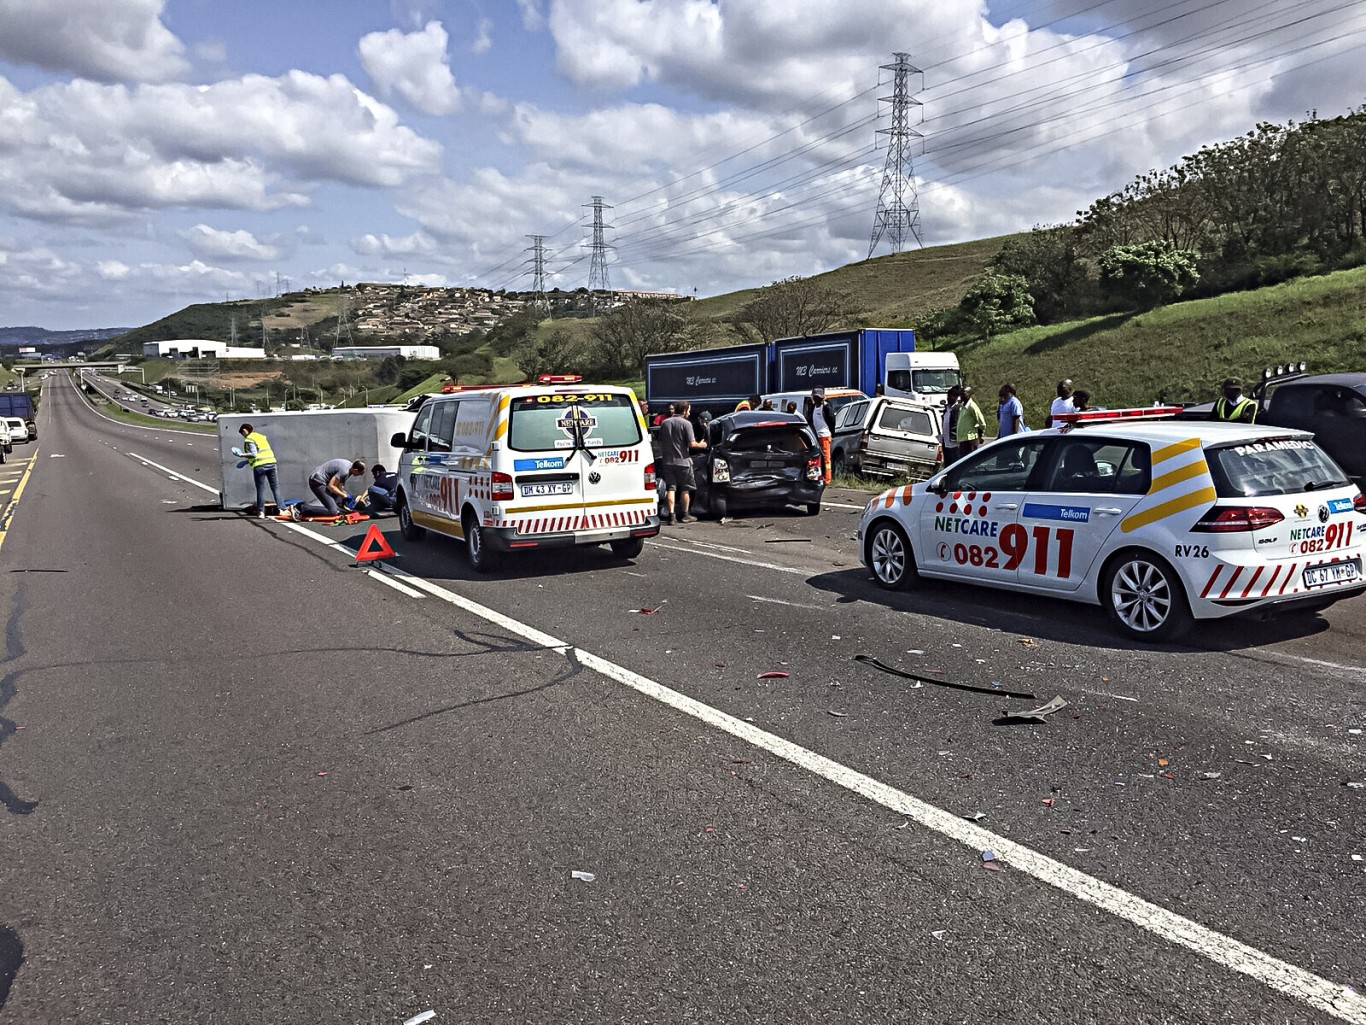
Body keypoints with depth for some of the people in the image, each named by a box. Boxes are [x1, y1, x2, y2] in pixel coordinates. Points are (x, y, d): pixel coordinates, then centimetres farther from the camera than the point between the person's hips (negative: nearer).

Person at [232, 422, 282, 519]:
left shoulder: (249, 439, -2)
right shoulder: (262, 436, 19)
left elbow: (254, 454, -13)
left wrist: (242, 455, -3)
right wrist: (248, 461, 23)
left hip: (259, 466, -5)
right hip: (271, 463, 5)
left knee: (260, 489, 2)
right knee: (275, 487, 9)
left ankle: (261, 512, 4)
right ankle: (281, 508, 3)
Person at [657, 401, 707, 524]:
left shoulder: (664, 423, 7)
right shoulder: (686, 423, -10)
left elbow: (660, 442, 13)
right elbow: (691, 444, -14)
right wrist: (701, 444, 4)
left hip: (667, 461, 4)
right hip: (682, 460, -4)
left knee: (670, 489, 5)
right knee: (685, 489, 9)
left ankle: (670, 515, -3)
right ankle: (684, 515, 15)